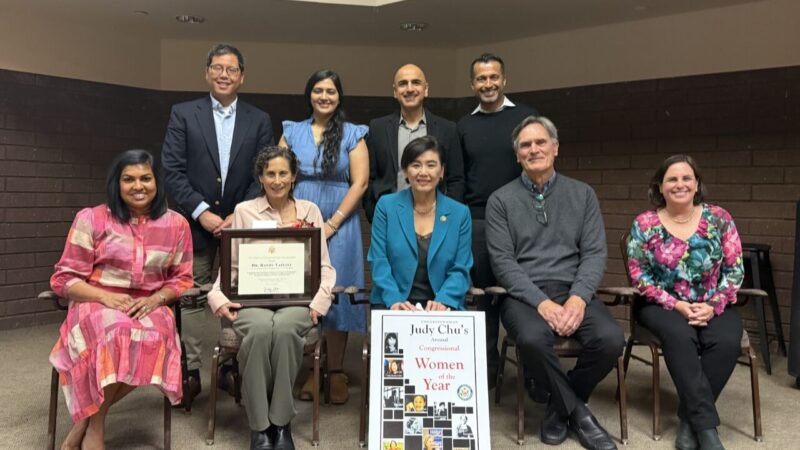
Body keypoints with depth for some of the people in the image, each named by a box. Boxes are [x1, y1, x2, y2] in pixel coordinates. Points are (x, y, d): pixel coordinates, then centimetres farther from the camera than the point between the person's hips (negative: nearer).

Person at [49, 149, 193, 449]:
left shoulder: (176, 224, 5)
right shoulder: (91, 219, 0)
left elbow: (182, 278, 9)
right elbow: (64, 278, 0)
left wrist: (156, 299, -13)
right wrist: (106, 297, -18)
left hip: (150, 308, 2)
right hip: (96, 305, -2)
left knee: (152, 339, -34)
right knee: (116, 334, -38)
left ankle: (85, 422, -12)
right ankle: (94, 425, -13)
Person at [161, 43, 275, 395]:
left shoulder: (259, 120, 7)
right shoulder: (183, 114, 4)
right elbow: (172, 170, -3)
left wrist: (239, 215, -10)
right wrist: (202, 213, -12)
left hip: (239, 224, 1)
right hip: (195, 223, -1)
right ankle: (190, 371, 15)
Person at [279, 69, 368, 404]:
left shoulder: (353, 134, 3)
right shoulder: (292, 132, 10)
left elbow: (360, 182, -4)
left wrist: (332, 223, -10)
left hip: (338, 226, -2)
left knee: (336, 293, 0)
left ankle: (336, 372, 10)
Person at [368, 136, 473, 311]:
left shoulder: (460, 213, 4)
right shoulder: (386, 206, 3)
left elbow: (460, 269, 3)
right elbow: (379, 262, -1)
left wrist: (442, 301, -15)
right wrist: (395, 301, -15)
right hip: (393, 307, -1)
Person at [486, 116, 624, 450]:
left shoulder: (582, 194, 11)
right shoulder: (501, 200, 4)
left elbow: (594, 254, 3)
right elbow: (503, 261, -4)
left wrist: (578, 299, -15)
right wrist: (541, 302, -18)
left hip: (574, 291, 3)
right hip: (524, 294, -2)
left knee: (611, 339, -26)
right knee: (533, 339, -35)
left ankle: (560, 407, 4)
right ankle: (576, 410, -4)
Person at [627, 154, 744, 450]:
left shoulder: (719, 219, 1)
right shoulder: (644, 224, -3)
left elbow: (734, 270, 0)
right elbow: (639, 275, -5)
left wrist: (713, 306, -14)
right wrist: (676, 305, -16)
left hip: (713, 306, 2)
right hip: (663, 304, -1)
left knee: (727, 341, -29)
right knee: (679, 336, -34)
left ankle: (689, 419, -15)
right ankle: (706, 425, -28)